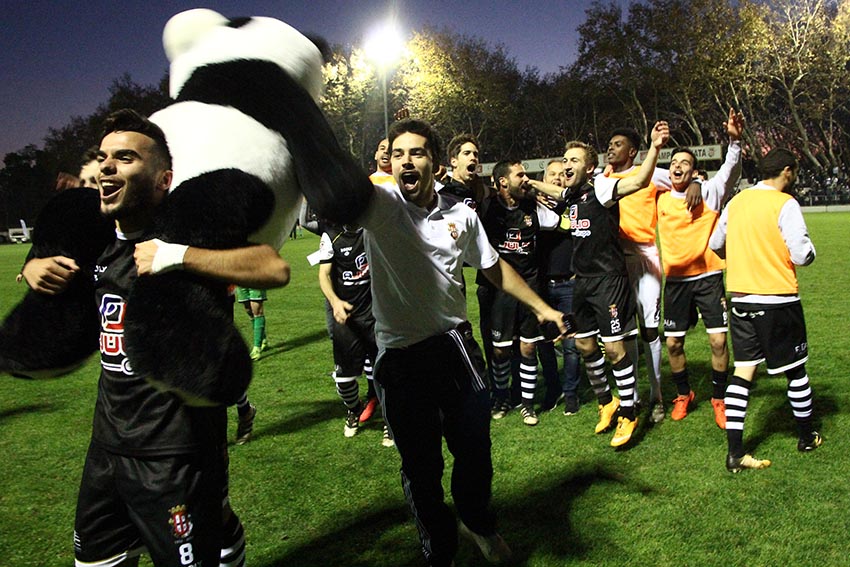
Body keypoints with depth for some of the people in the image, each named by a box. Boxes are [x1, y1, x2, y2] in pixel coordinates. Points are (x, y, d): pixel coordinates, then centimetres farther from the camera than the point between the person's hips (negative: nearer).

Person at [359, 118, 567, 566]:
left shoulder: (462, 215, 1)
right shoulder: (379, 204, -9)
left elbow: (494, 267, 14)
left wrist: (541, 307, 15)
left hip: (455, 344, 3)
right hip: (400, 357, -2)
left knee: (474, 448, 13)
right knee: (420, 464, 9)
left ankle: (477, 522, 46)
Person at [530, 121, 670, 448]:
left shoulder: (600, 189, -13)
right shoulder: (571, 194, 9)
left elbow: (639, 181, -30)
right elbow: (554, 191, 34)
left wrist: (654, 149, -43)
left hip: (608, 279, -8)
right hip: (582, 280, 8)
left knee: (614, 348, -5)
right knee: (584, 345, 13)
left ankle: (628, 414, 9)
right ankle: (606, 401, 33)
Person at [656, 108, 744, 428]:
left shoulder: (709, 193, -2)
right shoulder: (660, 198, 5)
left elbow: (731, 171, -16)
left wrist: (734, 140, -33)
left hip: (708, 276, -2)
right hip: (675, 280, 2)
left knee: (718, 341, -5)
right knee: (673, 343, 5)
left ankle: (719, 398, 15)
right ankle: (683, 395, 27)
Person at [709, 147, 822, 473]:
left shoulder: (736, 201, 7)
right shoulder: (784, 204, -11)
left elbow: (715, 244, 17)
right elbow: (803, 255, -17)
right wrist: (808, 250, 6)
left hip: (741, 298, 5)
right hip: (777, 300, -5)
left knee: (743, 371, 5)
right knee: (795, 370, 14)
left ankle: (735, 452, 1)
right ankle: (807, 437, 32)